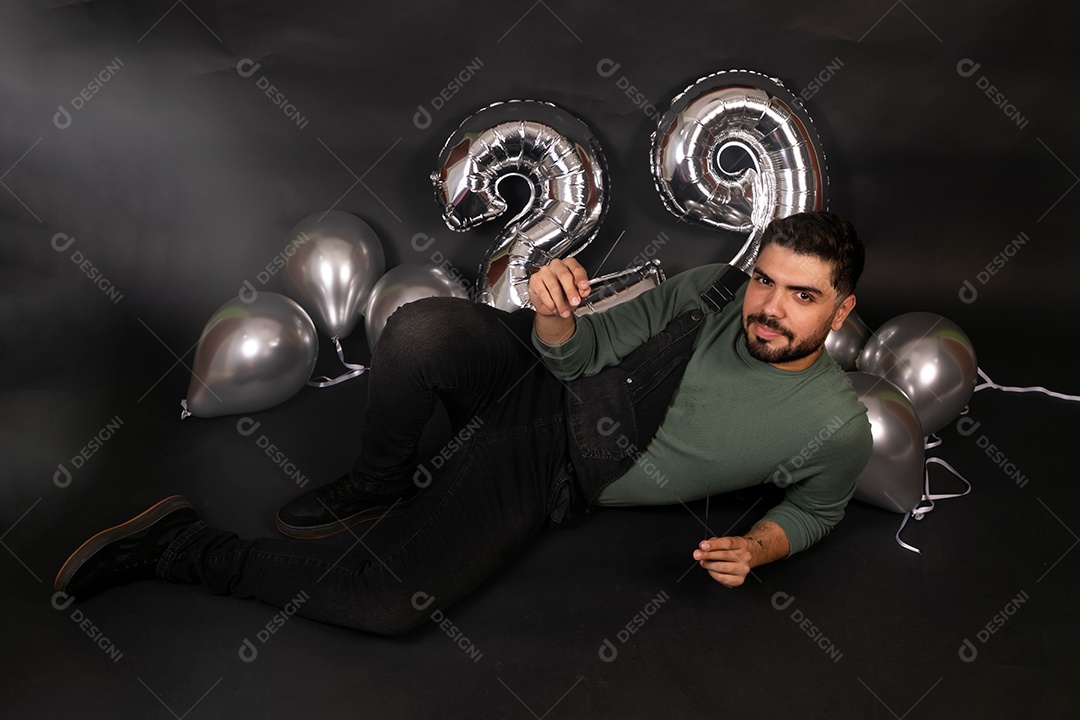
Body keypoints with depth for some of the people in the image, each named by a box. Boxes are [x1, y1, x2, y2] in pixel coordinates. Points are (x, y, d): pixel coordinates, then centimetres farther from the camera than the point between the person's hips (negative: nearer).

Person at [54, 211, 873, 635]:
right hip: (540, 386, 2)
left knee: (393, 602, -22)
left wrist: (754, 549, -10)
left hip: (552, 480, -1)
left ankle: (184, 549, 1)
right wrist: (555, 317, -27)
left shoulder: (836, 428, -8)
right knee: (422, 325, -35)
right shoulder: (714, 289, -6)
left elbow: (815, 511, 12)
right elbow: (585, 351, -3)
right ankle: (379, 486, -4)